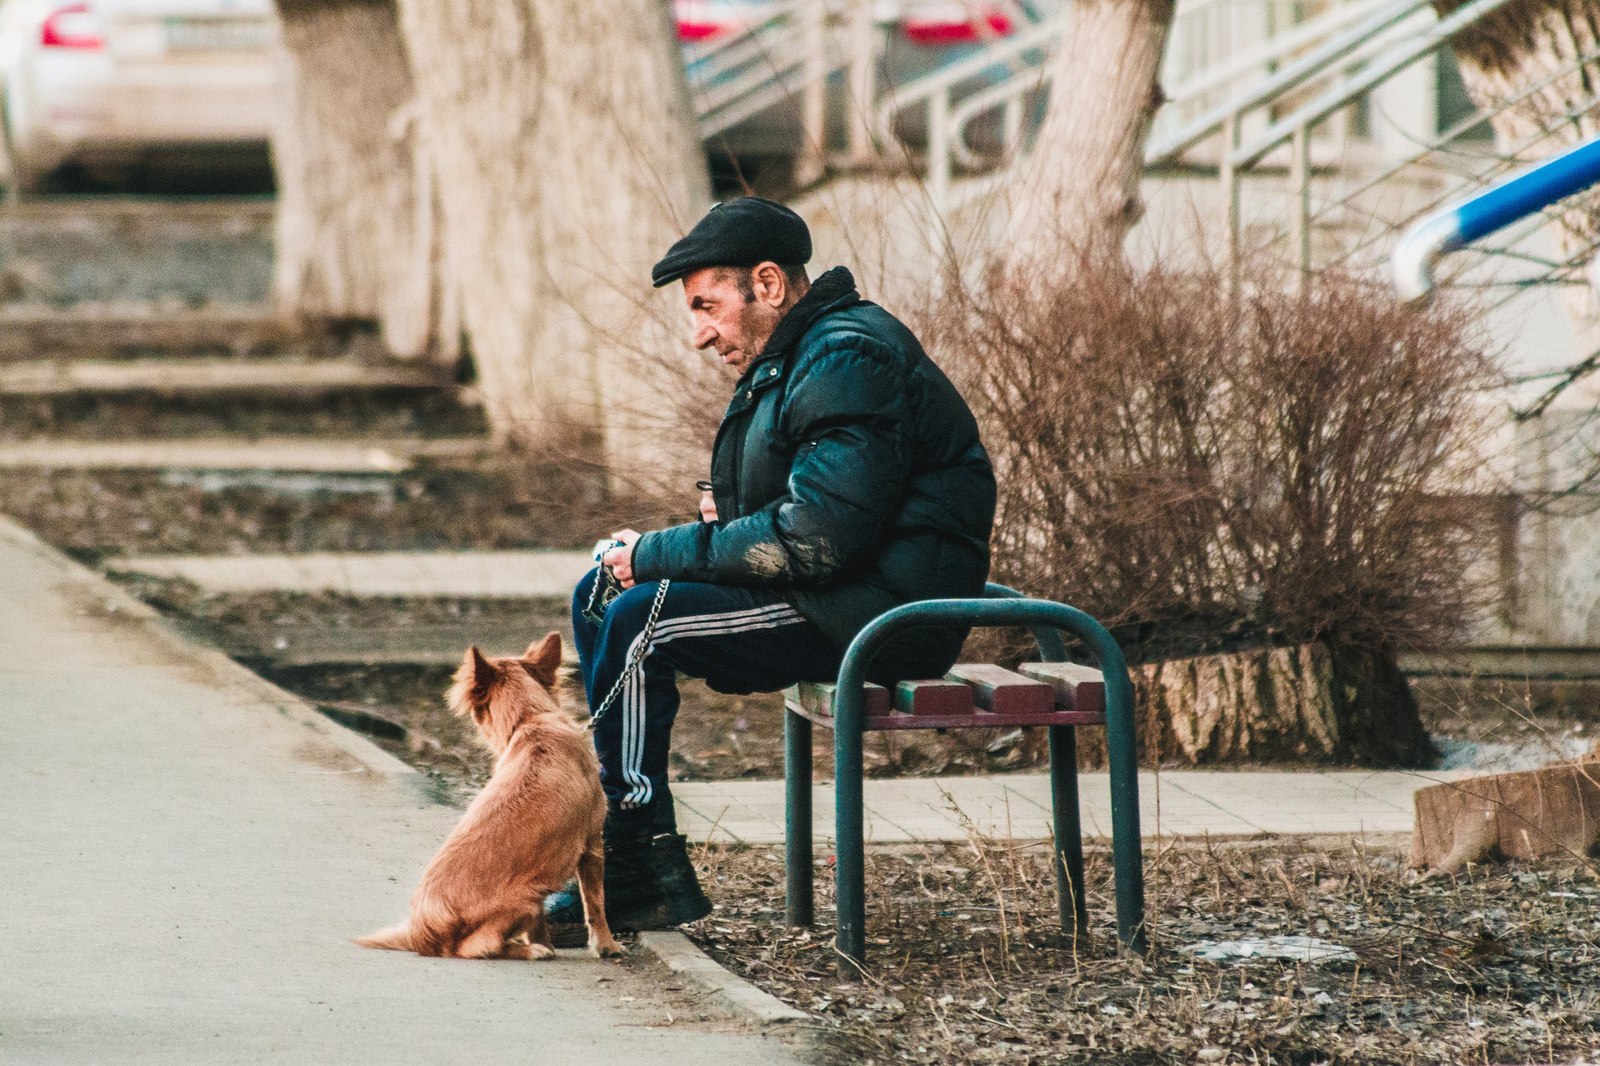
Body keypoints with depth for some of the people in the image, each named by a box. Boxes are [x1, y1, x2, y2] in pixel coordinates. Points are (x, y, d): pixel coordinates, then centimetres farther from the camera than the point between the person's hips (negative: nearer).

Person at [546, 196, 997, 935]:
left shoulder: (849, 361, -17)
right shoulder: (792, 359, 17)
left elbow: (815, 537, -25)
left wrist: (658, 554, -17)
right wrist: (720, 520, 4)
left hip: (887, 611, -11)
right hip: (851, 599, 11)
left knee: (641, 621, -19)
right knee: (600, 594, 7)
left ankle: (638, 867, -12)